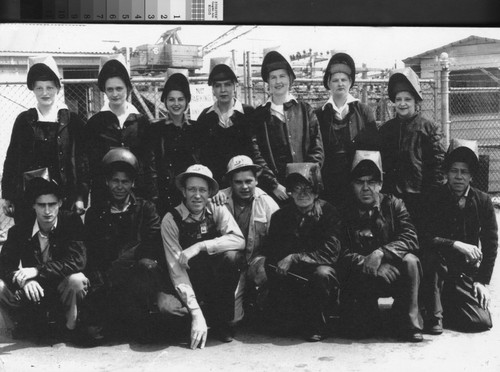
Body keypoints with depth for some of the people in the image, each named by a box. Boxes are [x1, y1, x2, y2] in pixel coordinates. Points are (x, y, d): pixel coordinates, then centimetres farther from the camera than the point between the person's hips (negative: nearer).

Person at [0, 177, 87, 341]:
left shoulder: (71, 221, -12)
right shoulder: (19, 231, -5)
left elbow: (77, 260, -24)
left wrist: (37, 271, -32)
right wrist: (22, 279, -35)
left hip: (62, 291, -3)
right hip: (32, 292, 3)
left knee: (76, 279, -35)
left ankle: (69, 327, -8)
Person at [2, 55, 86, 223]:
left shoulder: (72, 121, 3)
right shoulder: (24, 120, 6)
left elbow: (81, 159, 2)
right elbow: (12, 158, 9)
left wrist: (80, 196, -4)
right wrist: (7, 196, 5)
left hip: (64, 197, -1)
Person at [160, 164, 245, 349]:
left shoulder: (217, 211, -6)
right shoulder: (171, 220, -13)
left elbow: (239, 240, -22)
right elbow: (176, 269, -19)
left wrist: (200, 246, -33)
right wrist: (196, 313, -28)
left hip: (217, 282, 2)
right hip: (189, 285, -2)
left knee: (232, 255, -27)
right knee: (166, 304, -32)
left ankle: (222, 319, -9)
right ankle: (206, 315, -3)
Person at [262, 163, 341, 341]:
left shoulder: (328, 213, -5)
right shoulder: (280, 216, 6)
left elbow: (330, 253, -17)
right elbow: (271, 253, 4)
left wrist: (294, 258, -24)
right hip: (290, 274, 4)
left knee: (322, 274, -34)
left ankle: (316, 327, -10)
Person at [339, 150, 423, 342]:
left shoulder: (393, 205, 3)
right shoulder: (345, 213, 2)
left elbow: (410, 239, -11)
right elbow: (342, 254, -6)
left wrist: (381, 253, -26)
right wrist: (364, 262, -25)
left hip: (394, 272, 1)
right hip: (360, 279, -1)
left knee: (410, 261, -31)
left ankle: (409, 324, -20)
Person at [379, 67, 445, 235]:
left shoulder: (429, 128, 1)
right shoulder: (385, 129, 14)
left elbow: (438, 162, -5)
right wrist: (382, 193, 8)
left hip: (420, 196, -4)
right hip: (391, 195, 4)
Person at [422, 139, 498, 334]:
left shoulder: (483, 201, 0)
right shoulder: (433, 199, -7)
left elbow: (491, 244, 3)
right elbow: (426, 239, -17)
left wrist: (483, 281, -2)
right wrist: (456, 245, -30)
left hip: (467, 272, 2)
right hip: (439, 268, -2)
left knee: (482, 322, -15)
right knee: (433, 257, -36)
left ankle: (446, 305, 17)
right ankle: (434, 315, -17)